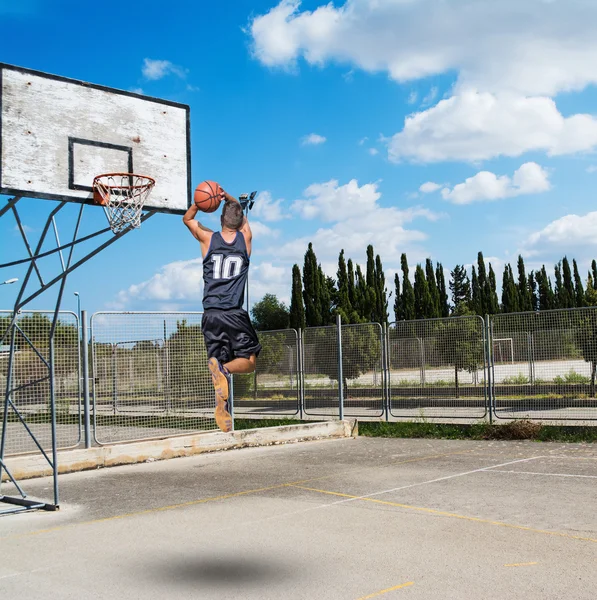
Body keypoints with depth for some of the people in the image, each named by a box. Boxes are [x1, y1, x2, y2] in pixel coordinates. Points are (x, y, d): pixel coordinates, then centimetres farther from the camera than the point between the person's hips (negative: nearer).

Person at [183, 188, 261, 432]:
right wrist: (228, 197, 11)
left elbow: (187, 218, 25)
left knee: (219, 360, 6)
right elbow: (242, 213, 26)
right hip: (235, 314, -1)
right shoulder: (245, 238, 6)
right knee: (248, 362, 7)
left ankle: (223, 411, -7)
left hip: (211, 315, 1)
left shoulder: (208, 238, 5)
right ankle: (223, 368, -24)